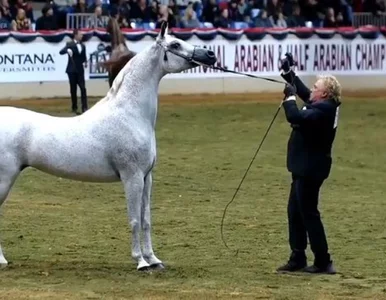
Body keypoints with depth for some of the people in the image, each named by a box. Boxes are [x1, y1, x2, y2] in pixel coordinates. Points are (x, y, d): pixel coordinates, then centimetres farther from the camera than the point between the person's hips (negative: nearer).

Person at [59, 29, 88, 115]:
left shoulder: (82, 46, 10)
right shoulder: (70, 44, -4)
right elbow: (61, 52, -15)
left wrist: (85, 62, -3)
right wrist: (67, 50, -34)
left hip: (80, 70, 4)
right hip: (72, 70, -4)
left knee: (83, 88, -6)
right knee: (73, 89, 1)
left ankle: (84, 107, -6)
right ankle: (74, 108, 10)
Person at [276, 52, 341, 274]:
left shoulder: (323, 110, -23)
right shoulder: (324, 105, 7)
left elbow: (297, 118, -36)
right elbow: (304, 93, 25)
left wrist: (290, 98, -21)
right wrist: (289, 74, 21)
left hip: (310, 169, -10)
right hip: (305, 167, 10)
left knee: (308, 214, -5)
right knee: (295, 213, 16)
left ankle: (324, 262, 0)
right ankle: (298, 259, 22)